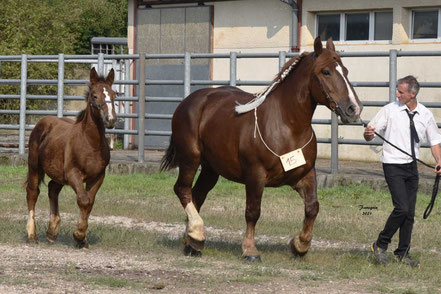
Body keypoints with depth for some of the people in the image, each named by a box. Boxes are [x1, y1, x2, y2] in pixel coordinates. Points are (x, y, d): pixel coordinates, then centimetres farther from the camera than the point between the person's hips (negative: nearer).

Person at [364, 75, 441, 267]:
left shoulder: (425, 114, 3)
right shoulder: (390, 110, -6)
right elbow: (371, 132, -2)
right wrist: (368, 134, -26)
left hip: (412, 166, 4)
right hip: (393, 165, -4)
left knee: (410, 213, 6)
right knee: (402, 208, -17)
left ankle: (402, 254, 17)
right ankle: (380, 245, 0)